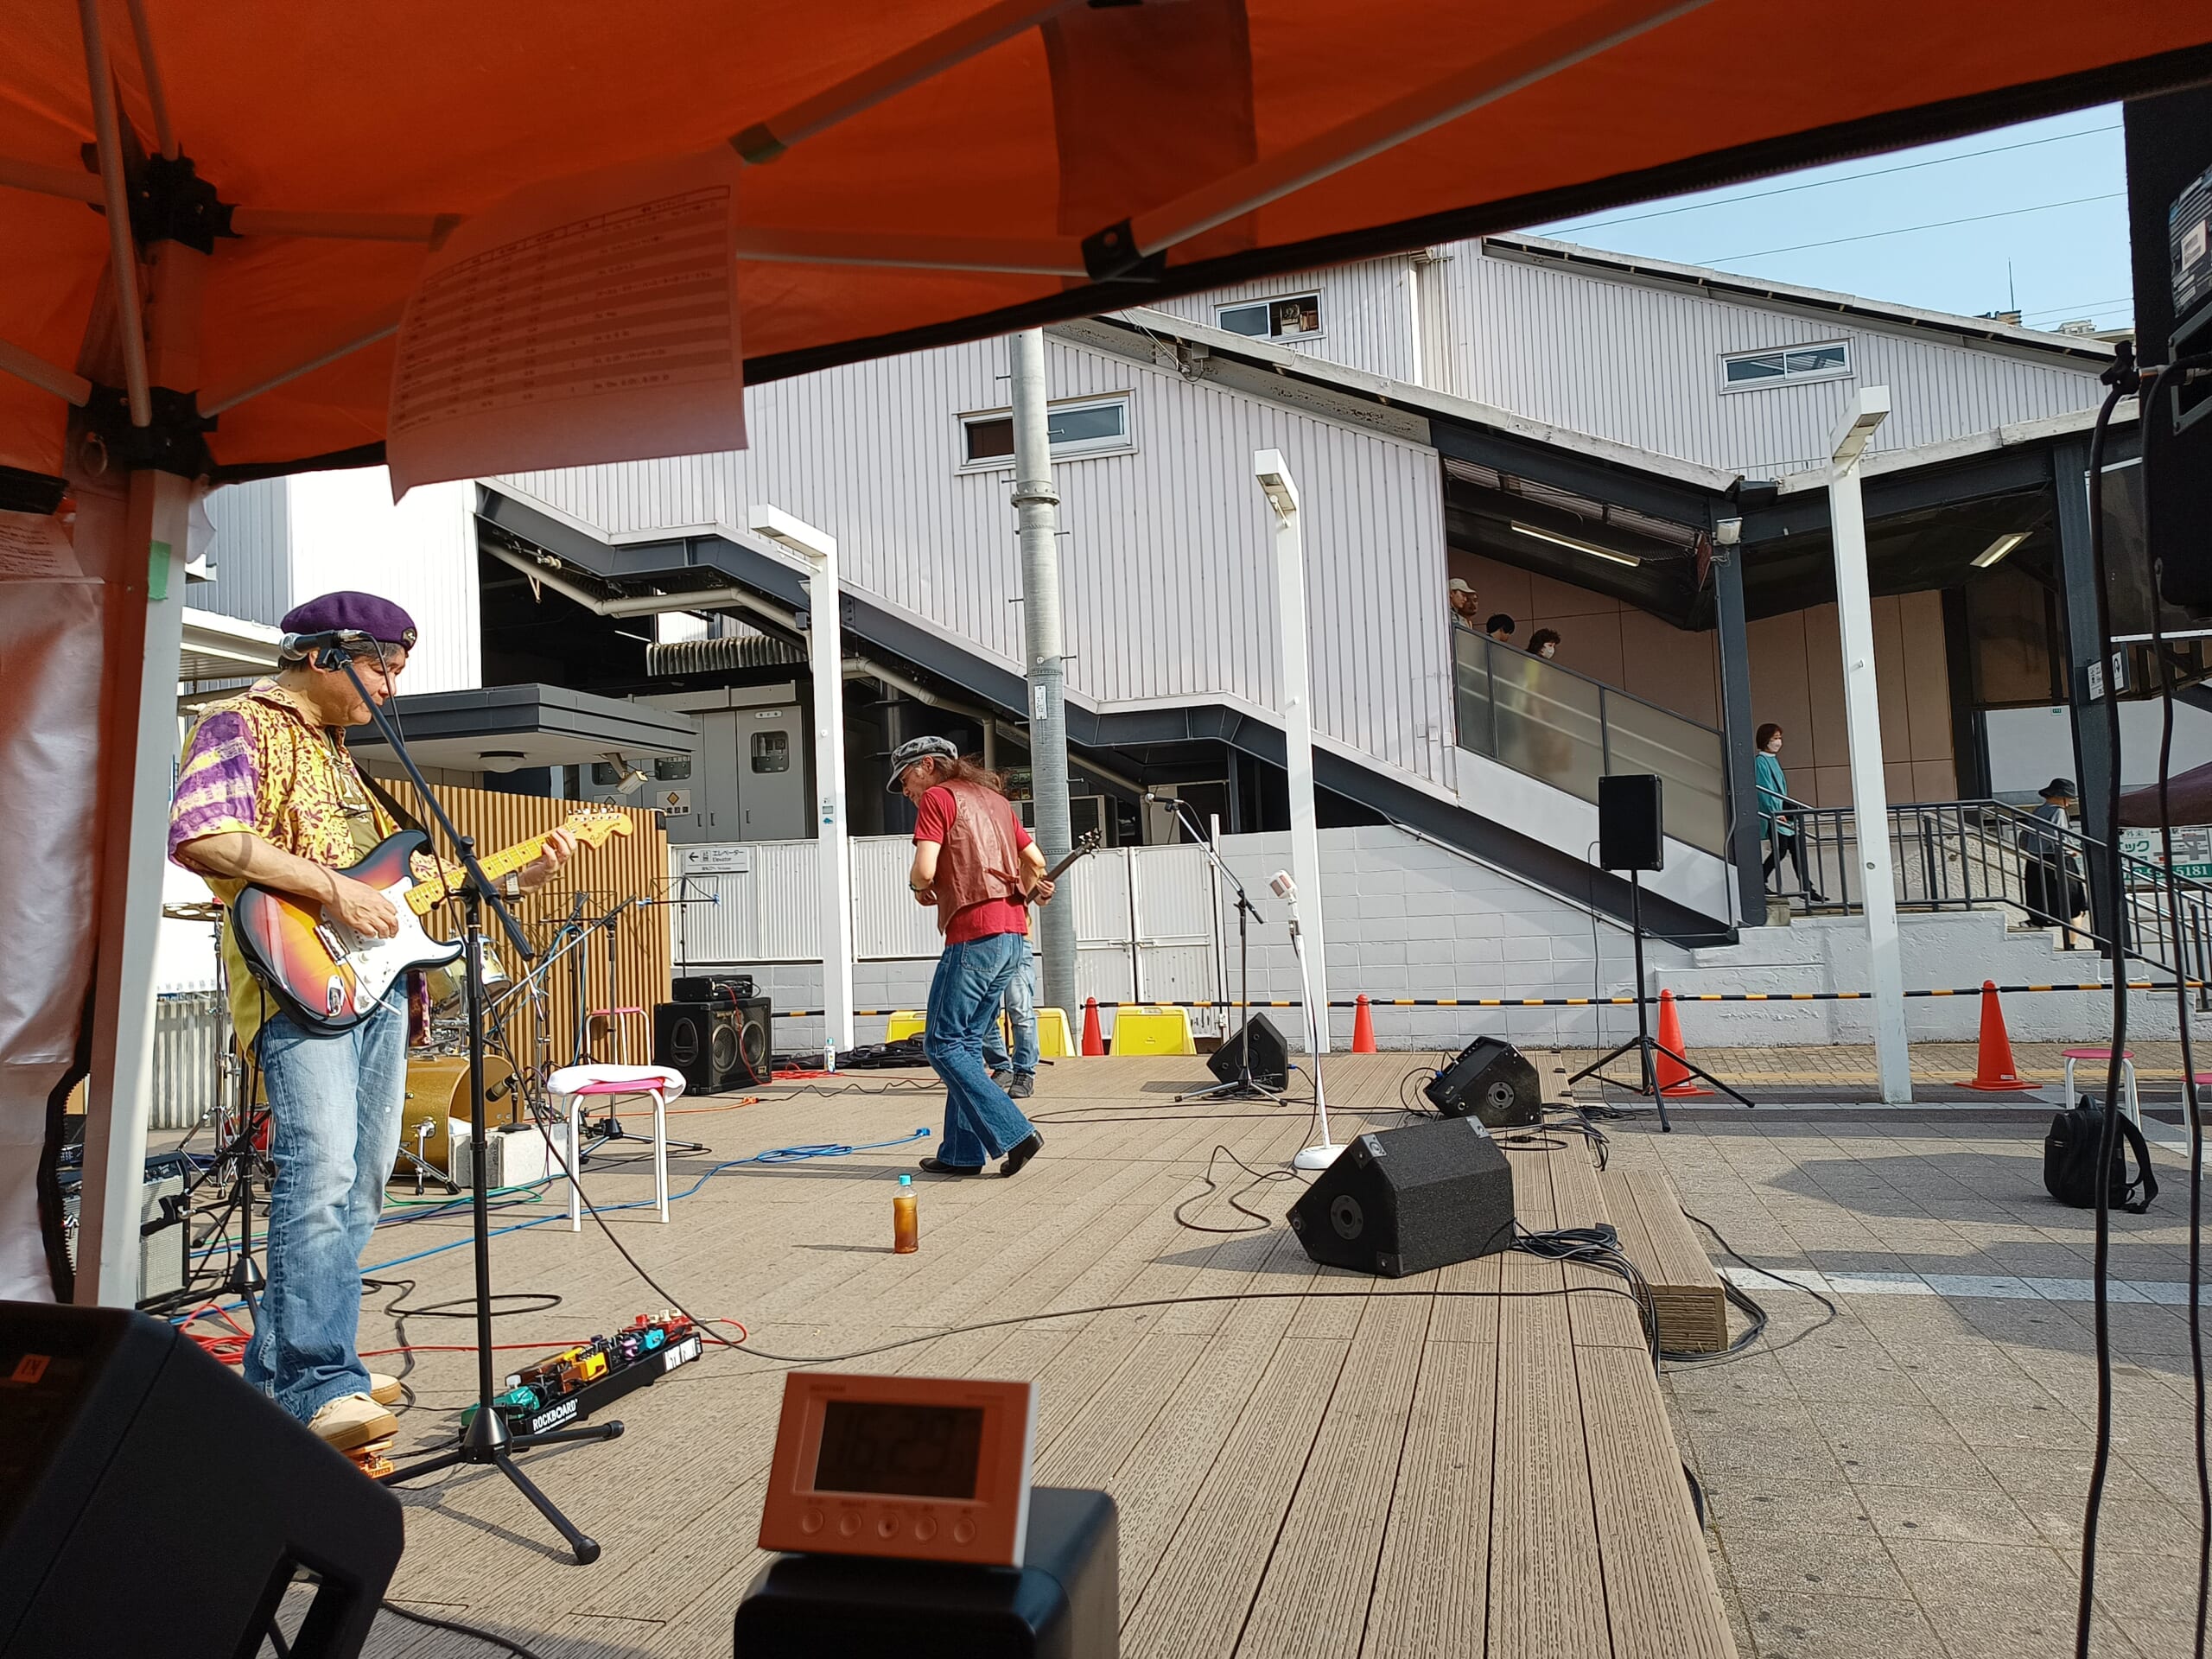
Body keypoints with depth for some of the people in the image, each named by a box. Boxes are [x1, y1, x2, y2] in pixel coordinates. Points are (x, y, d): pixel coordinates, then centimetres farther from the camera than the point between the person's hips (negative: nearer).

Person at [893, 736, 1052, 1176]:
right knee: (967, 1043, 13)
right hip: (1014, 935, 9)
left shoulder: (937, 798, -3)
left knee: (942, 1045, -3)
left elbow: (924, 871, -14)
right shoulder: (994, 798, 21)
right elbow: (1036, 861, 21)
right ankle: (961, 1152, 14)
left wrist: (920, 888, 7)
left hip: (974, 936, -9)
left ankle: (1014, 1135, -8)